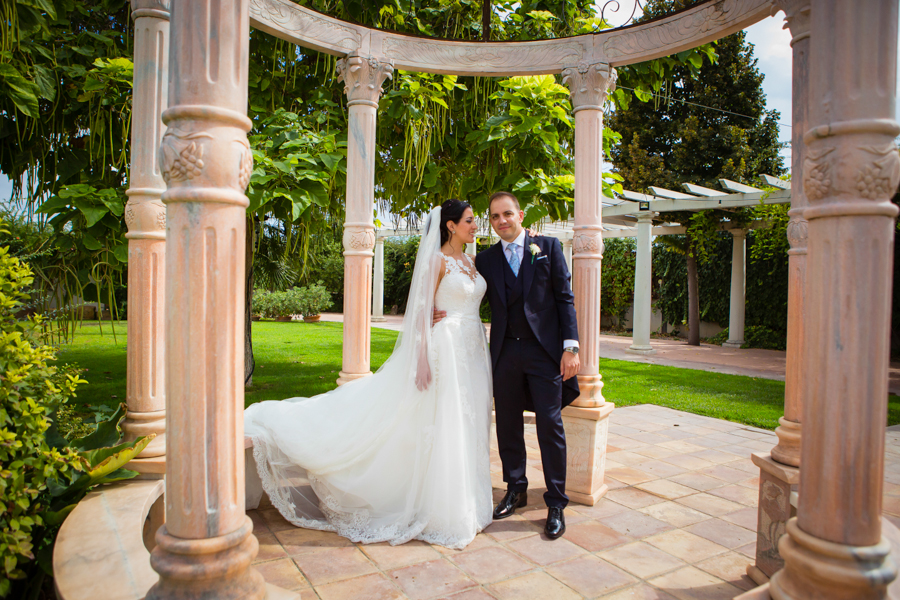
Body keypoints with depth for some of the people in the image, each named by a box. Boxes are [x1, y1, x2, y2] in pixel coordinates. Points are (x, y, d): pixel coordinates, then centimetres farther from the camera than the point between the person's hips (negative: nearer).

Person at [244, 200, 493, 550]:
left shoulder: (469, 262, 15)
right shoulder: (436, 260, -8)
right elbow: (421, 310, -13)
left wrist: (484, 356, 13)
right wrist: (423, 359, -20)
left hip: (474, 351, 8)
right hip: (447, 347, -8)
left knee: (466, 427, 12)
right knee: (442, 429, -2)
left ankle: (462, 503, 26)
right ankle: (438, 510, 12)